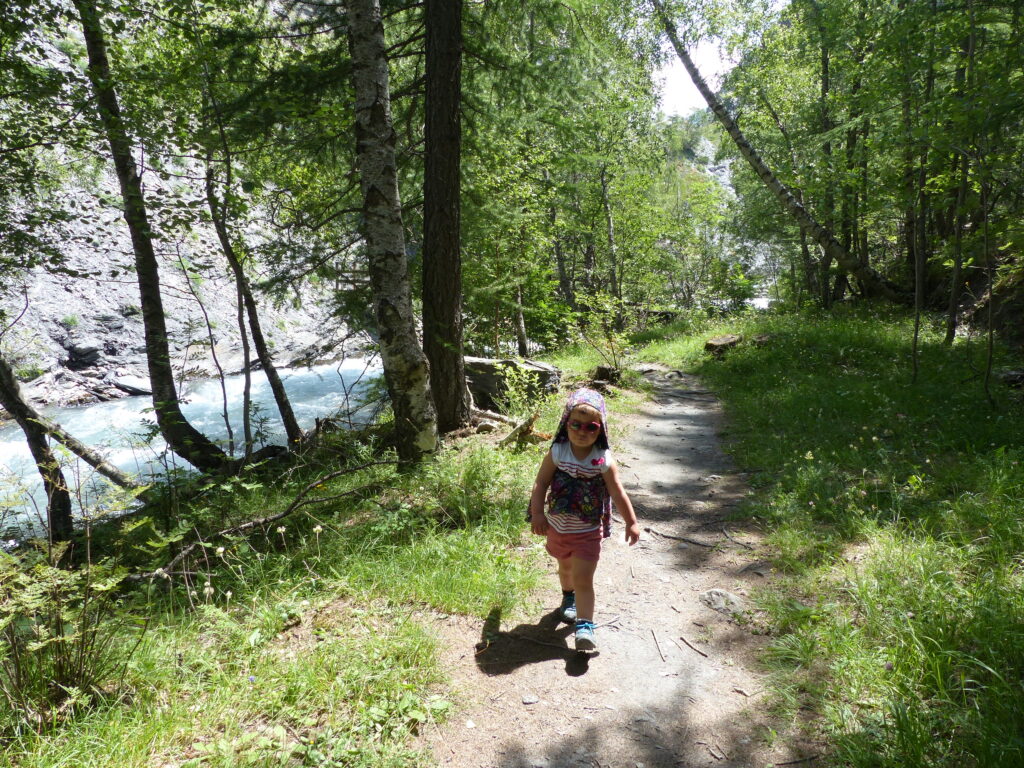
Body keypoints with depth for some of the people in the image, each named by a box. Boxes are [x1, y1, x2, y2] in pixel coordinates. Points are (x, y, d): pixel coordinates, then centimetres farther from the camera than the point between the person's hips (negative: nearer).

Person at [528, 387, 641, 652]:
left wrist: (631, 522, -4)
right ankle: (569, 596, 54)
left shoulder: (603, 460, -16)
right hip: (558, 527, 3)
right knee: (565, 567, 26)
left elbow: (617, 493, -8)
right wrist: (537, 513, -19)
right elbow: (541, 483, -11)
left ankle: (585, 626, 0)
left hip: (588, 531, -3)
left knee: (583, 578, -9)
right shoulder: (556, 453, -14)